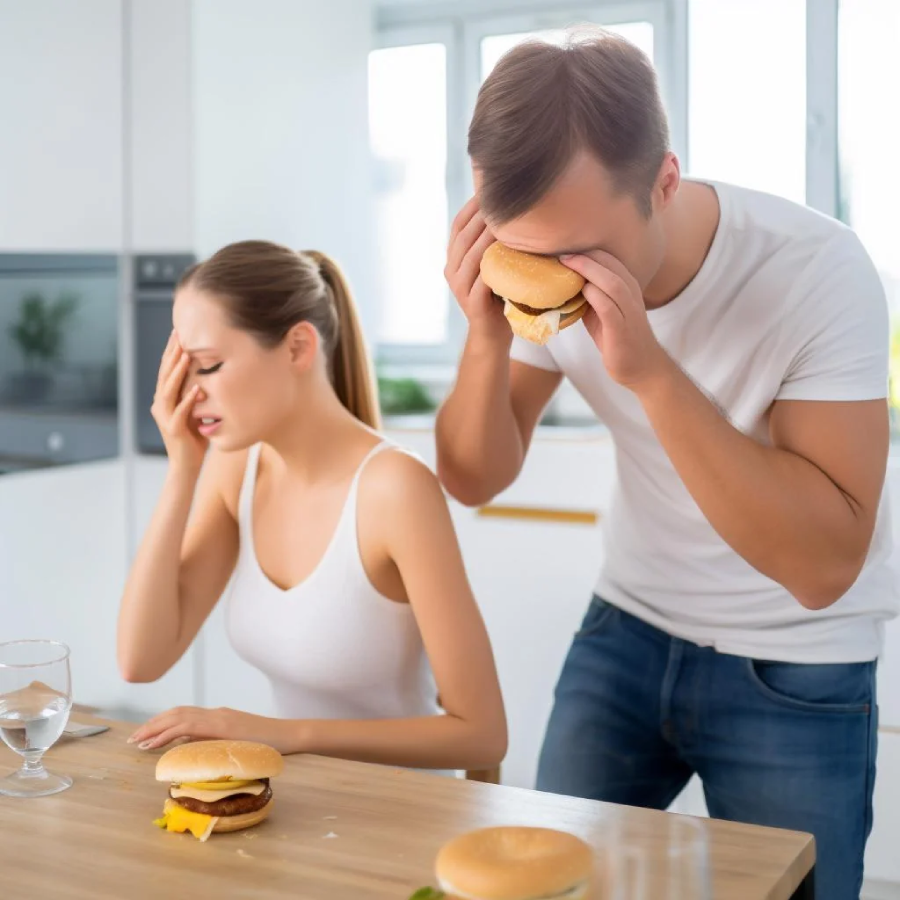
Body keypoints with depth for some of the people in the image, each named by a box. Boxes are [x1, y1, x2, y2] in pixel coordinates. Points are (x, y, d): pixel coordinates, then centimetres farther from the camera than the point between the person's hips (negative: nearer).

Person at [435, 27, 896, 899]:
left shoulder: (817, 270, -26)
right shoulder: (546, 267, -13)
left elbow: (824, 564, -30)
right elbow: (475, 479, -5)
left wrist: (650, 369, -38)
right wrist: (490, 335, -25)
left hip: (796, 671, -3)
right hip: (629, 627, 4)